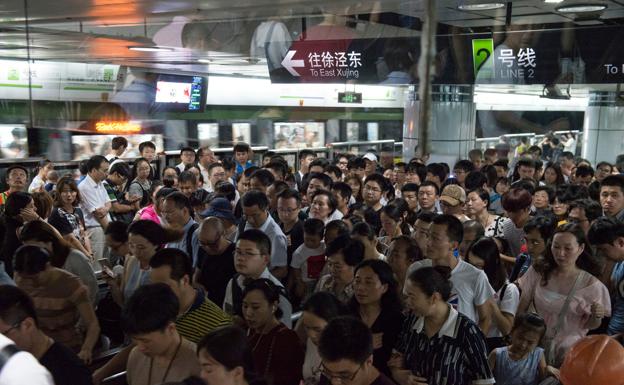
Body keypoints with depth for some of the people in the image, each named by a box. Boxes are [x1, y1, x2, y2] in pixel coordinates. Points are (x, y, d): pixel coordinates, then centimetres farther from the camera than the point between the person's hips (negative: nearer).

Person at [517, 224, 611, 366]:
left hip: (567, 352, -1)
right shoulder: (538, 272, -2)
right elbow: (521, 310, 3)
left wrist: (597, 317, -19)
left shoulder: (591, 285, -8)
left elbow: (588, 326, 2)